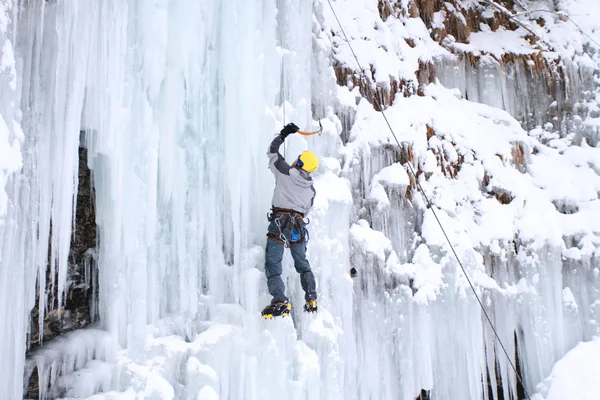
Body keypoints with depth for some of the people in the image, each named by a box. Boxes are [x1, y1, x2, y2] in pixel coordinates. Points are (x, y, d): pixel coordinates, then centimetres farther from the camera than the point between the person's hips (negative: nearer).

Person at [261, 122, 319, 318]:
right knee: (302, 263, 23)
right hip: (299, 225, 6)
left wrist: (283, 134, 20)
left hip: (280, 222, -5)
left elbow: (272, 151, 11)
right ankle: (311, 299, 17)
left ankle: (281, 301, -19)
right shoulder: (311, 188, 14)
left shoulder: (286, 172, 0)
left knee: (272, 264, -5)